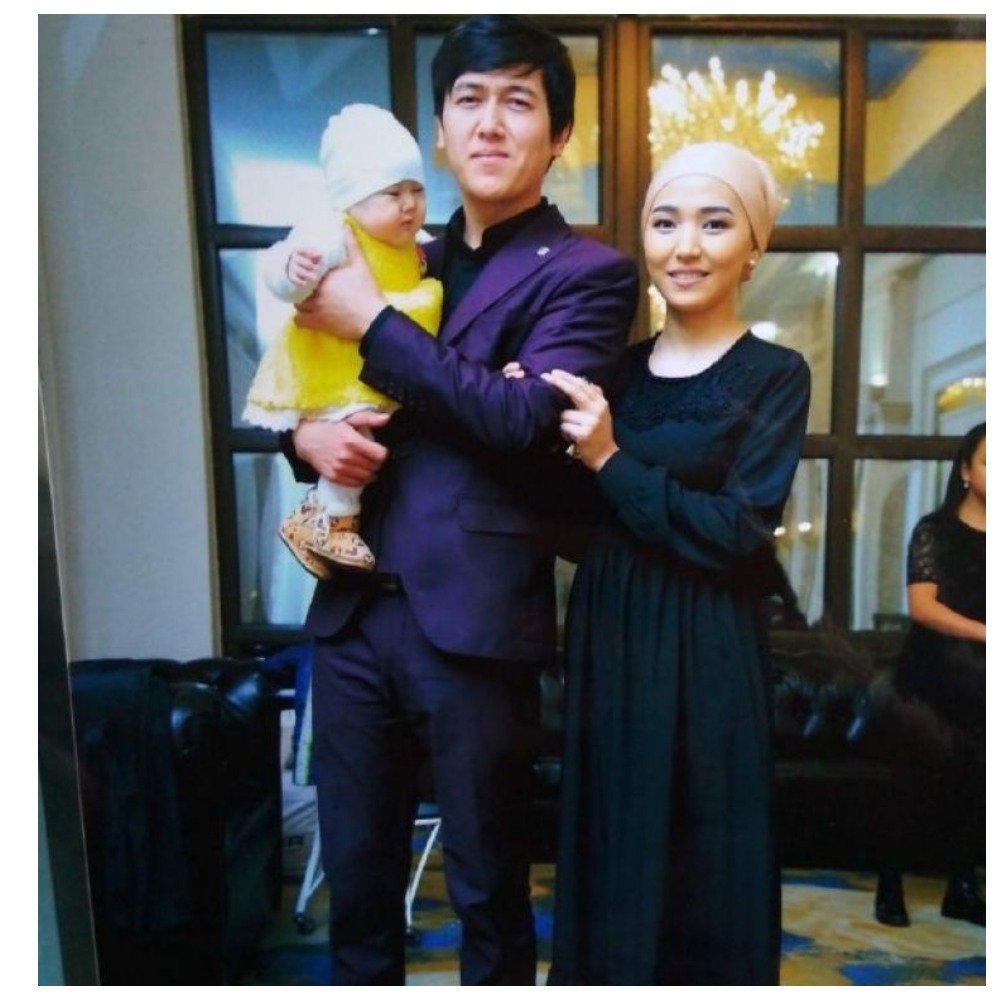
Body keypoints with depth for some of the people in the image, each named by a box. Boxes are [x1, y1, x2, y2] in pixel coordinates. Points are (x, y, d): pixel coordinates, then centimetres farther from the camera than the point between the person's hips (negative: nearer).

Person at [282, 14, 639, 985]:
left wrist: (373, 320, -11)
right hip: (352, 613, 5)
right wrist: (306, 433, -4)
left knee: (487, 888, 14)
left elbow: (523, 417, -17)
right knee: (355, 877, 20)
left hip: (474, 624, -5)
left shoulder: (587, 273, -1)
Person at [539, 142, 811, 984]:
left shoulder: (774, 375, -5)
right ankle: (602, 974, 40)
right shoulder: (619, 366, 7)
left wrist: (611, 461, -17)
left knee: (702, 871, 11)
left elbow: (740, 536, -15)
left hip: (705, 656, -4)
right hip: (606, 640, 4)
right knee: (608, 855, 18)